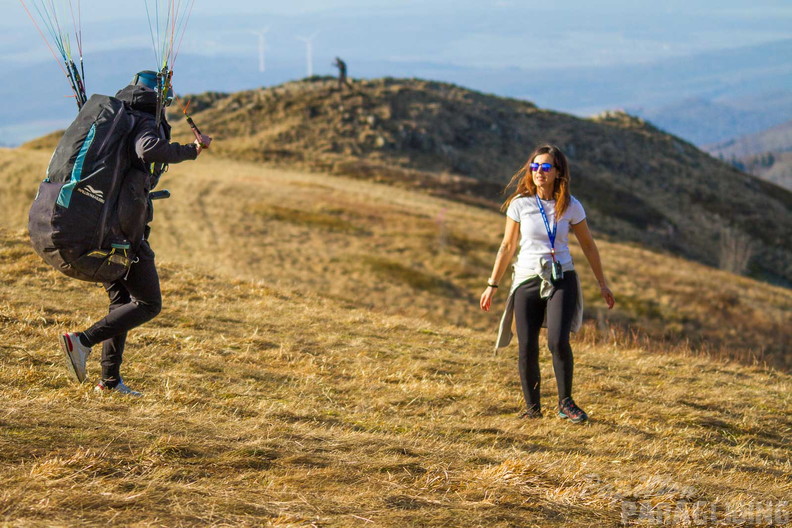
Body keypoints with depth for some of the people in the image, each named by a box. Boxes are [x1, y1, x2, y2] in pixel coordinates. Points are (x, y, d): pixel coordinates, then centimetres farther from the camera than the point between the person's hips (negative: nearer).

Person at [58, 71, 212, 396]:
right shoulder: (146, 123, -9)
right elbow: (148, 149, -32)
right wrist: (190, 151, -23)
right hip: (125, 230, -9)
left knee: (122, 301, 19)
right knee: (148, 304, 0)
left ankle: (110, 379, 17)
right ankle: (83, 341, -14)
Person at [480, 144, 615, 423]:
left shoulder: (570, 206, -2)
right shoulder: (520, 204, -2)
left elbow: (588, 245, 10)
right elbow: (508, 246, 8)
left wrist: (602, 283, 14)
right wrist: (492, 285, 9)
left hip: (561, 280, -1)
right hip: (527, 281, 1)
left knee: (558, 341, -20)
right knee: (527, 348, -5)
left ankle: (565, 403, -3)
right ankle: (532, 407, 13)